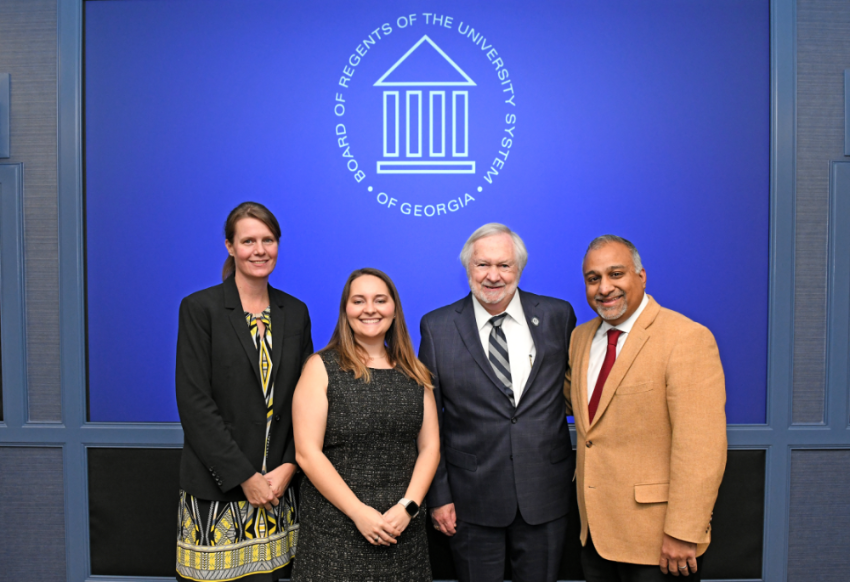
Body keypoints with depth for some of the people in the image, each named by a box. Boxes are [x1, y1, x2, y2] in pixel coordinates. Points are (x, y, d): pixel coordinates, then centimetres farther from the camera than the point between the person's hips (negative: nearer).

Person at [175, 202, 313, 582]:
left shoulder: (295, 312, 7)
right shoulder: (199, 308, -5)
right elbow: (194, 403, -10)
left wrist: (288, 467, -5)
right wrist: (244, 477, -12)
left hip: (277, 484, 3)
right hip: (216, 488, -3)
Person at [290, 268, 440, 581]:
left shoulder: (414, 373, 6)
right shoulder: (321, 367, -4)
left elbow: (429, 446, 4)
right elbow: (307, 452, -10)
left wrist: (408, 507, -9)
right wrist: (359, 512, -13)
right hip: (336, 527, -3)